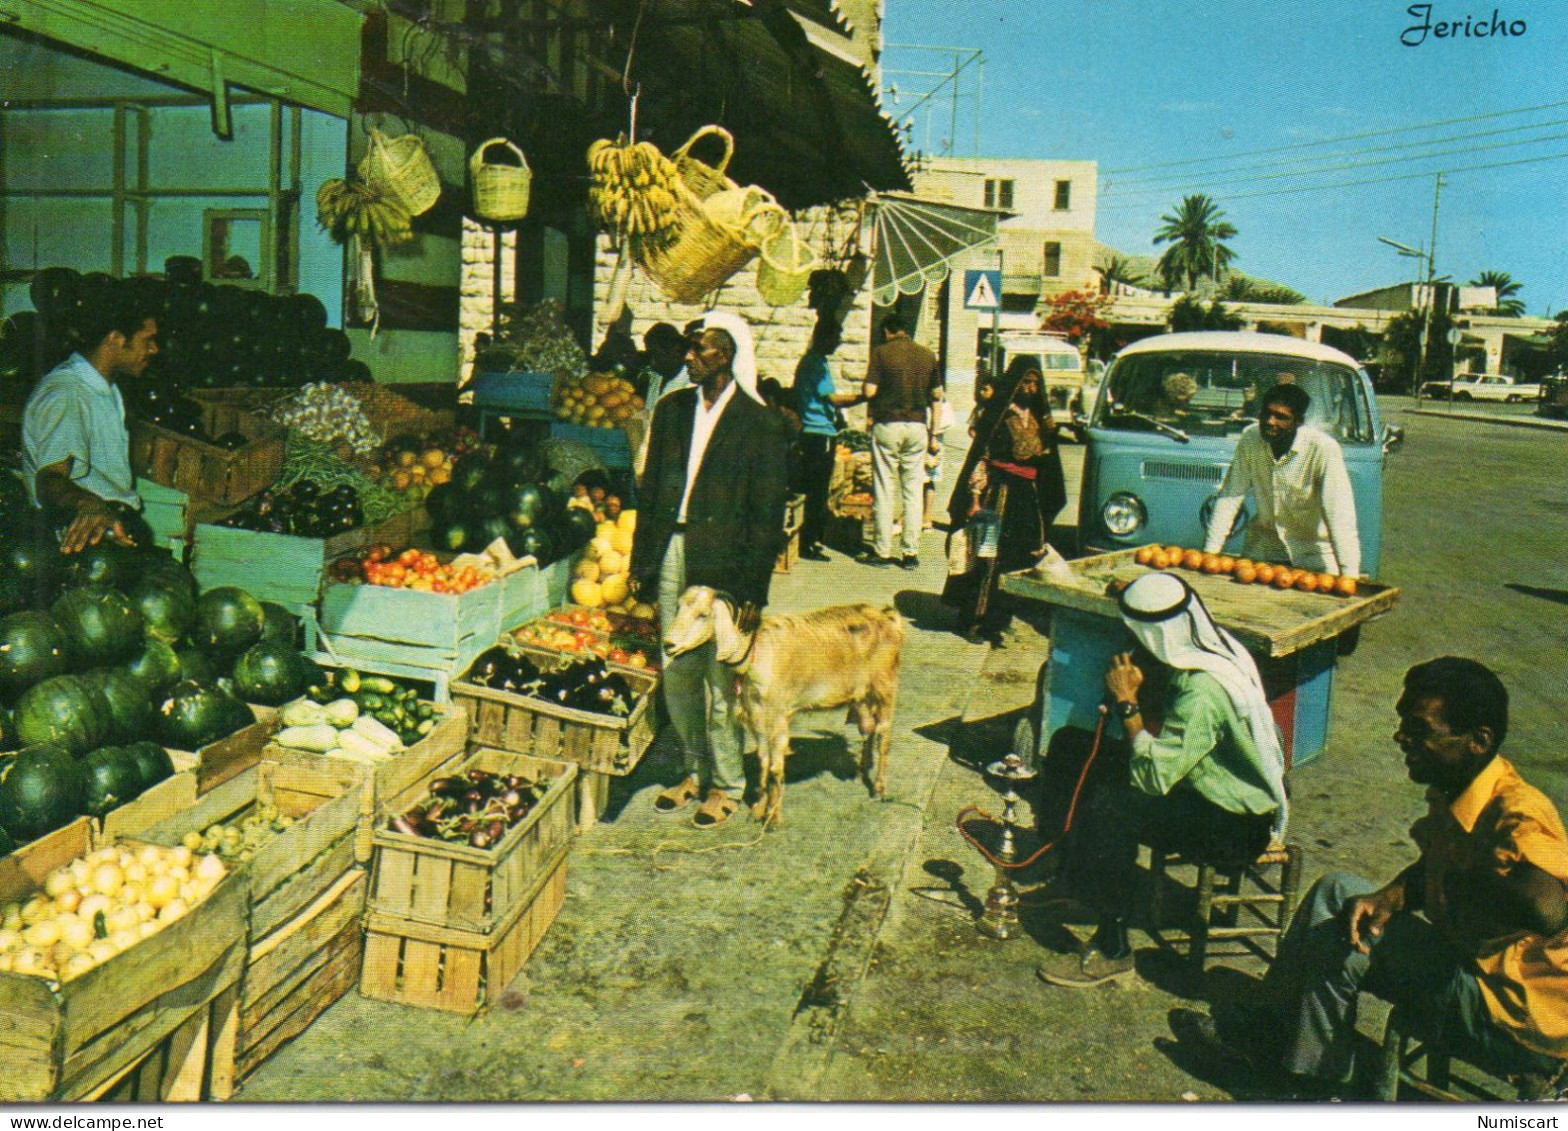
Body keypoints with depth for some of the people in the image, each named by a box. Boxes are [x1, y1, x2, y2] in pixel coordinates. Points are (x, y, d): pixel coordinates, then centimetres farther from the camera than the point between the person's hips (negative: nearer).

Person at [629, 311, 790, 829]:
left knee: (722, 676, 2)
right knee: (677, 671, 11)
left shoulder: (761, 424, -7)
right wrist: (641, 560, 9)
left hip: (723, 561, -5)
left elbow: (767, 513, -7)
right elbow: (651, 487, 13)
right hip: (672, 552, 5)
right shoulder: (672, 409, 9)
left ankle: (727, 783, 19)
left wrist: (755, 589, -11)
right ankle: (694, 770, 29)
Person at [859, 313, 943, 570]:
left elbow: (869, 391, -12)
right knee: (913, 490, 7)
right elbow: (937, 395, 9)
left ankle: (882, 551, 4)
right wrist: (933, 432, 18)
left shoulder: (882, 352, -5)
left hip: (887, 424, -3)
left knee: (884, 489, 2)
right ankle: (911, 552, 7)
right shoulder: (927, 355, 7)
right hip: (917, 426, 3)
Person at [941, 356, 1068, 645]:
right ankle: (976, 621, 2)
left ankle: (996, 618, 16)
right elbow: (981, 456, -10)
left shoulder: (1039, 418, 13)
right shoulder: (999, 413, -5)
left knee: (1017, 557, 6)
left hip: (1027, 496, 6)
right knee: (989, 556, -6)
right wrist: (975, 499, -16)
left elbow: (1046, 463, 21)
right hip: (999, 491, -6)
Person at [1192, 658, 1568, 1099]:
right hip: (1476, 963, 9)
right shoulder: (1454, 794, -1)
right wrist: (1392, 895, -8)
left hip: (1525, 1021, -9)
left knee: (1338, 938, -15)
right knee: (1337, 891, 10)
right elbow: (1434, 870, 15)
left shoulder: (1519, 818, -30)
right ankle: (1272, 1018, 19)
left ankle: (1311, 1070, 9)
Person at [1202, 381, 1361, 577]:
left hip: (1313, 550, -3)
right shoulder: (1250, 439, -10)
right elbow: (1229, 497, -5)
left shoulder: (1324, 449, -21)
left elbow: (1339, 516, -26)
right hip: (1263, 544, 3)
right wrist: (1209, 552, -10)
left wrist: (1349, 575, -33)